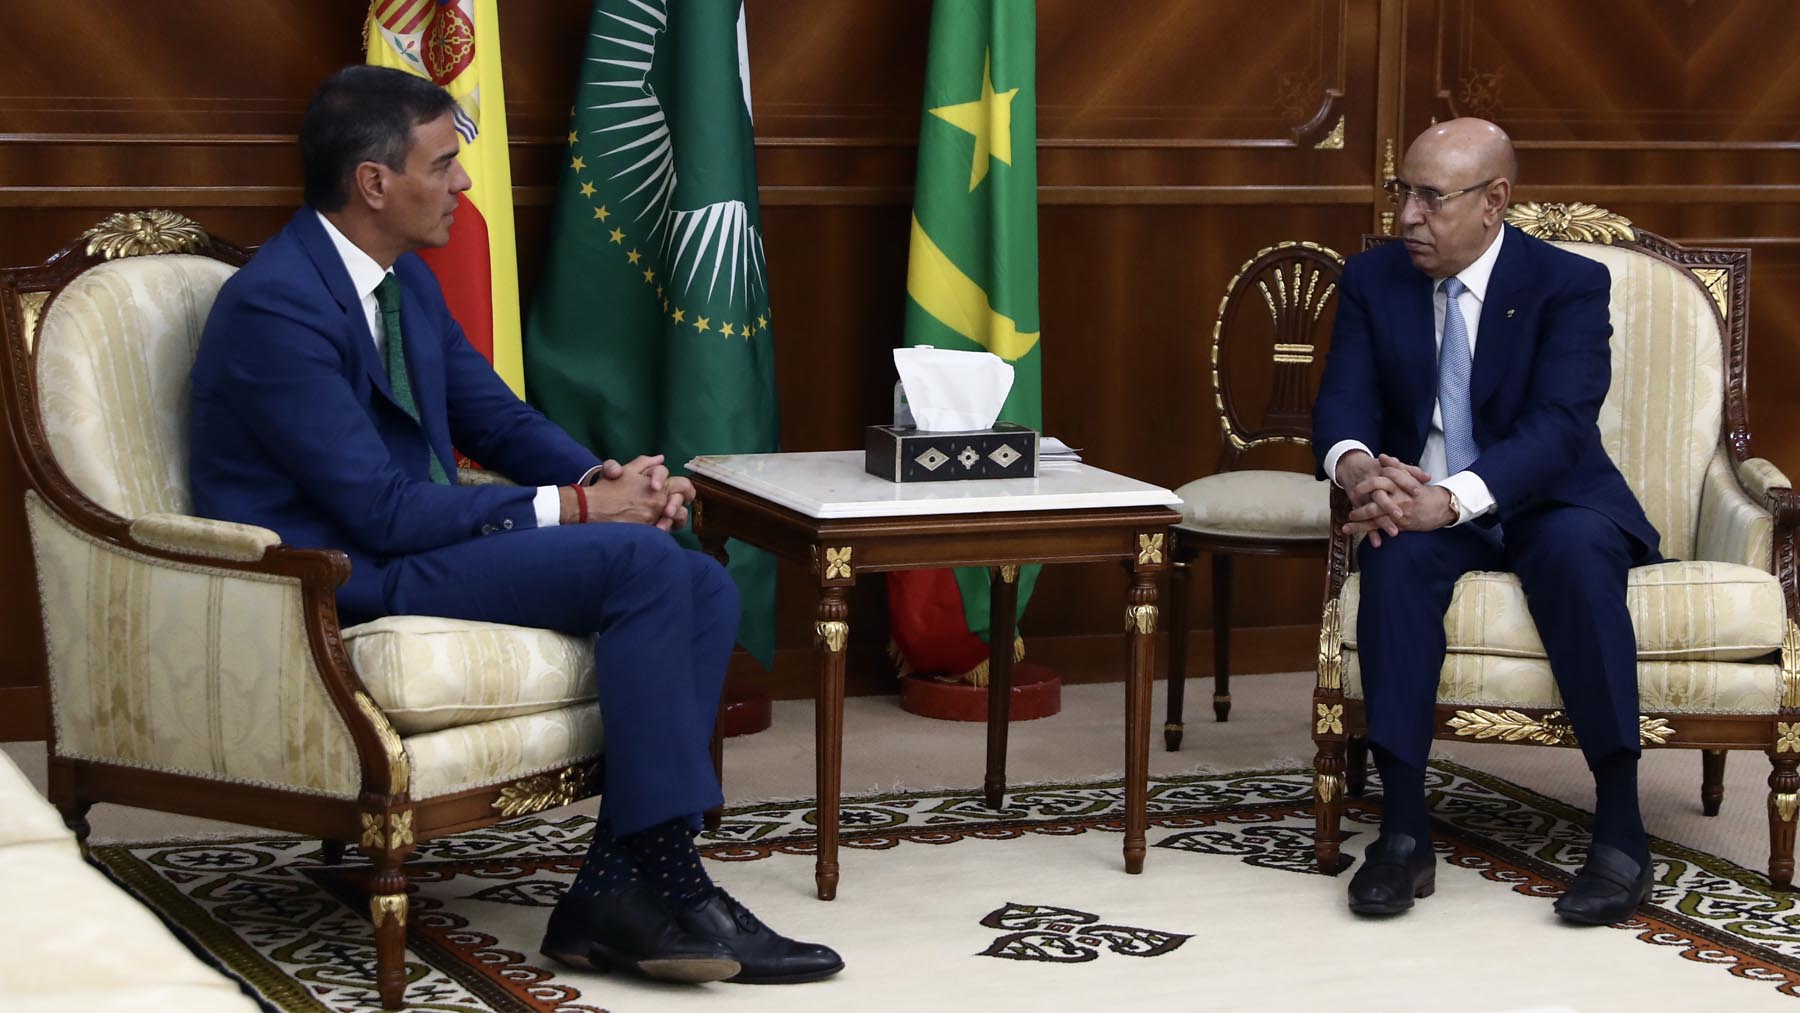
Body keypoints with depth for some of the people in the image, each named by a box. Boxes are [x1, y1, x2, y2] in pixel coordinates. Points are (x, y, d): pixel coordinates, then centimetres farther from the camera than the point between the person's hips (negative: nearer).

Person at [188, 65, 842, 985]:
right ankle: (662, 882, -18)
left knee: (705, 590, -6)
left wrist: (608, 478, -5)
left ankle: (613, 888, -10)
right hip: (340, 580, -10)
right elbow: (380, 509, -22)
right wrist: (572, 508, -18)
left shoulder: (406, 282, 11)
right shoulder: (275, 306, -19)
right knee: (641, 563, -24)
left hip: (412, 541, 10)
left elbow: (497, 419, 17)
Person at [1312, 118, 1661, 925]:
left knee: (1577, 549, -37)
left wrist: (1448, 500, -39)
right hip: (1422, 504, 2)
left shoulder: (1571, 285, -9)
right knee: (1395, 551, -33)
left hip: (1545, 503, -2)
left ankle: (1620, 828, -31)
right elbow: (1343, 402, -7)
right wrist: (1356, 467, -33)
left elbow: (1557, 427, -22)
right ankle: (1403, 829, -33)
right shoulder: (1371, 280, 2)